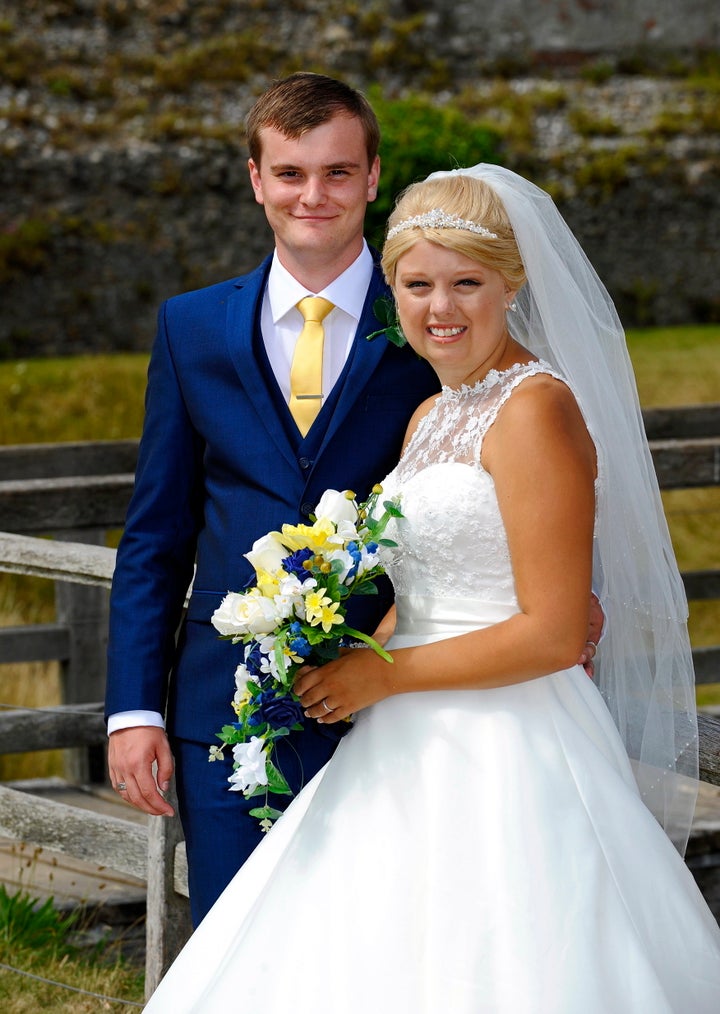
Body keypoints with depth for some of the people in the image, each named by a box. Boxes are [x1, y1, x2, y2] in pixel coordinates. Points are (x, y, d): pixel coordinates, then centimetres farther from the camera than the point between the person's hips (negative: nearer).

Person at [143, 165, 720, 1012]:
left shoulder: (536, 410, -13)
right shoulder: (431, 417, 15)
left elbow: (553, 635, -18)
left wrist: (381, 676, -12)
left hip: (507, 767, -8)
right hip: (414, 761, 9)